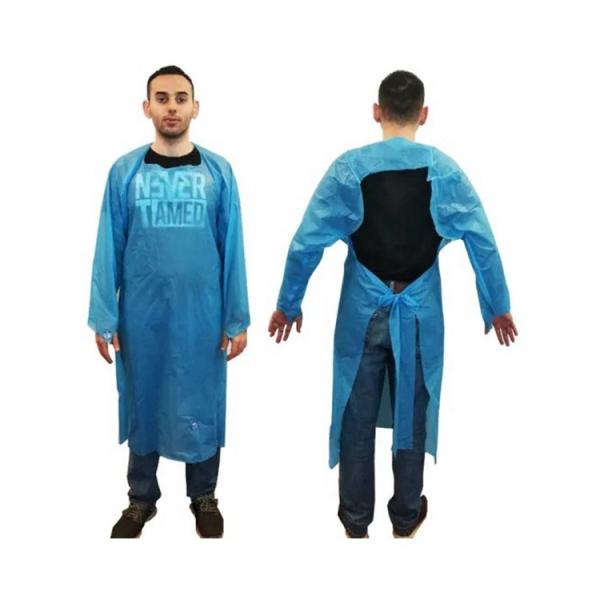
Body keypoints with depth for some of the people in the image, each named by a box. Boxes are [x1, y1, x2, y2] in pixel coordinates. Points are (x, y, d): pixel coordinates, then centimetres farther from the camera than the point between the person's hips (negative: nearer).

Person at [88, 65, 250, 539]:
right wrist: (104, 318, -4)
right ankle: (142, 498, 30)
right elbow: (109, 249, -1)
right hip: (141, 313, 1)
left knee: (202, 405, 10)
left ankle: (204, 498, 29)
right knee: (142, 403, 12)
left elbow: (232, 249, -1)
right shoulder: (125, 172, -1)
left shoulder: (218, 171, -1)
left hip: (201, 313, 0)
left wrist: (237, 319, -2)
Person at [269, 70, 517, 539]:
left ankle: (356, 518, 24)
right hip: (420, 313, 1)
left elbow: (306, 243, -7)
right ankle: (406, 516, 29)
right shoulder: (445, 171, -5)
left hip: (363, 311, -1)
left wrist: (289, 303, 6)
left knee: (357, 415, 11)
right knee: (412, 414, 14)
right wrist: (498, 307, 10)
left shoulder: (349, 168, -8)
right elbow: (484, 244, -3)